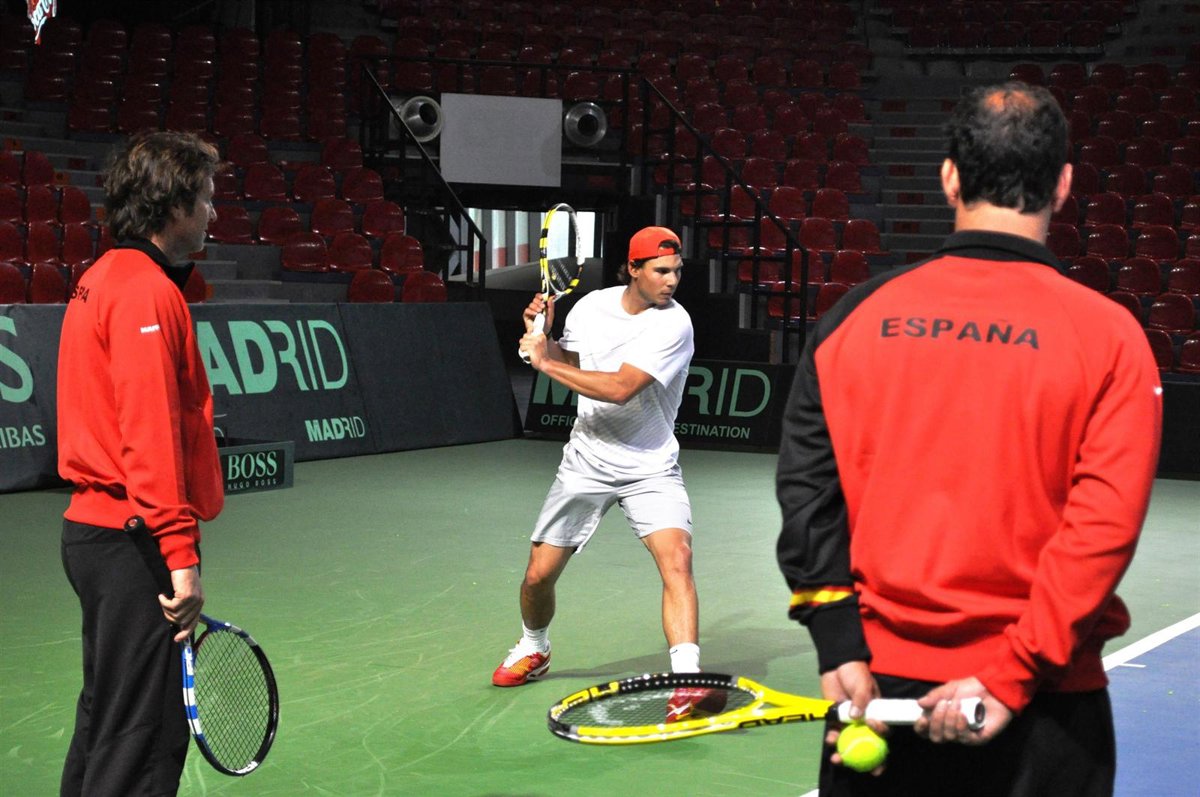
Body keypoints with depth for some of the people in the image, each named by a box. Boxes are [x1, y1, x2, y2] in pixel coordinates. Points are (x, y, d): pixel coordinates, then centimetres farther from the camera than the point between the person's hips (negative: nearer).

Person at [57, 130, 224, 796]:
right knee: (142, 741, -6)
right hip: (131, 540, -11)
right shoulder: (146, 291, -15)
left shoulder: (104, 278, 16)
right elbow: (149, 434, -22)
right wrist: (181, 554, -22)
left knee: (106, 721, 19)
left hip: (93, 527, 11)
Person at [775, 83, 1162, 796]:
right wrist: (1012, 676, -13)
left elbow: (808, 486, -5)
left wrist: (841, 646, -4)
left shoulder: (858, 315, -2)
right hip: (1043, 710, -2)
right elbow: (1105, 525, -15)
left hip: (875, 687, 2)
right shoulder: (1109, 335, -8)